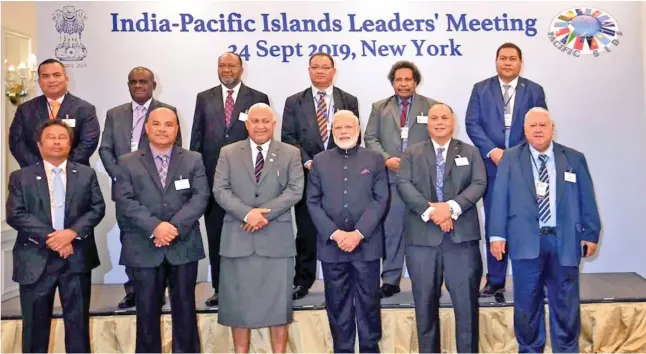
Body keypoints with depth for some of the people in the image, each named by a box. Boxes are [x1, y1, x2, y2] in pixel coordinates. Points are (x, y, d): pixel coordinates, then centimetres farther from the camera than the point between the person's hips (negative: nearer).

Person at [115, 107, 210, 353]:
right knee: (147, 312, 8)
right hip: (144, 249, 0)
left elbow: (200, 198, -4)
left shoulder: (193, 160, 7)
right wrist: (155, 227, -19)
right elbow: (125, 202, -6)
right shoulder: (127, 163, 5)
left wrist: (175, 227, -18)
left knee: (185, 309, 10)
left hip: (184, 246, 1)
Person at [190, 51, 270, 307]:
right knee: (215, 235, 8)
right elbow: (196, 138, 9)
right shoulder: (204, 98, 10)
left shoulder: (258, 99, 3)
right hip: (212, 177, 3)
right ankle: (219, 287, 19)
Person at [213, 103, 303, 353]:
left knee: (278, 302, 6)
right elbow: (220, 190, -1)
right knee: (238, 302, 7)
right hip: (238, 238, 1)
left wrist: (264, 212, -16)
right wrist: (247, 213, -16)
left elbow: (295, 191, -4)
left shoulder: (291, 154, 6)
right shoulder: (228, 153, 8)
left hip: (276, 239, 0)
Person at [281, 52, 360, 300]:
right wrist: (307, 162, -11)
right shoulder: (294, 102, 8)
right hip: (307, 174, 0)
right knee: (306, 231, 6)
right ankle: (302, 281, 16)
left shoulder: (349, 101, 9)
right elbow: (289, 138, 2)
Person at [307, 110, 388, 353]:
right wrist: (334, 233, -10)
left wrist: (358, 233, -12)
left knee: (368, 302, 6)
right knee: (337, 303, 8)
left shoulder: (375, 159, 5)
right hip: (331, 245, 1)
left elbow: (381, 199, -2)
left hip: (367, 243, -1)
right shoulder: (320, 161, 8)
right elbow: (313, 202, 2)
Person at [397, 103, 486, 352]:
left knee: (466, 300, 1)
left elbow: (479, 184, 0)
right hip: (422, 236, 0)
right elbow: (404, 185, -3)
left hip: (462, 236, 0)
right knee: (425, 301, 7)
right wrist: (429, 211, -17)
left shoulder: (470, 152, 13)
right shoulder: (412, 153, 11)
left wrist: (452, 207, -16)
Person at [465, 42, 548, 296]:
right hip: (492, 166, 1)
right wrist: (492, 151, -13)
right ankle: (495, 280, 12)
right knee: (494, 224, 4)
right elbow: (472, 124, 0)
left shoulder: (534, 90, 8)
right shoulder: (481, 89, 8)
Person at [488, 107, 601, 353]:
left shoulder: (574, 158, 9)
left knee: (566, 303, 8)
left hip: (564, 241, 1)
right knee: (527, 302, 7)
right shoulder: (510, 159, 5)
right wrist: (497, 234, -7)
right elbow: (500, 197, -1)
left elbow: (586, 199, 8)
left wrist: (591, 233, 4)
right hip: (526, 241, -1)